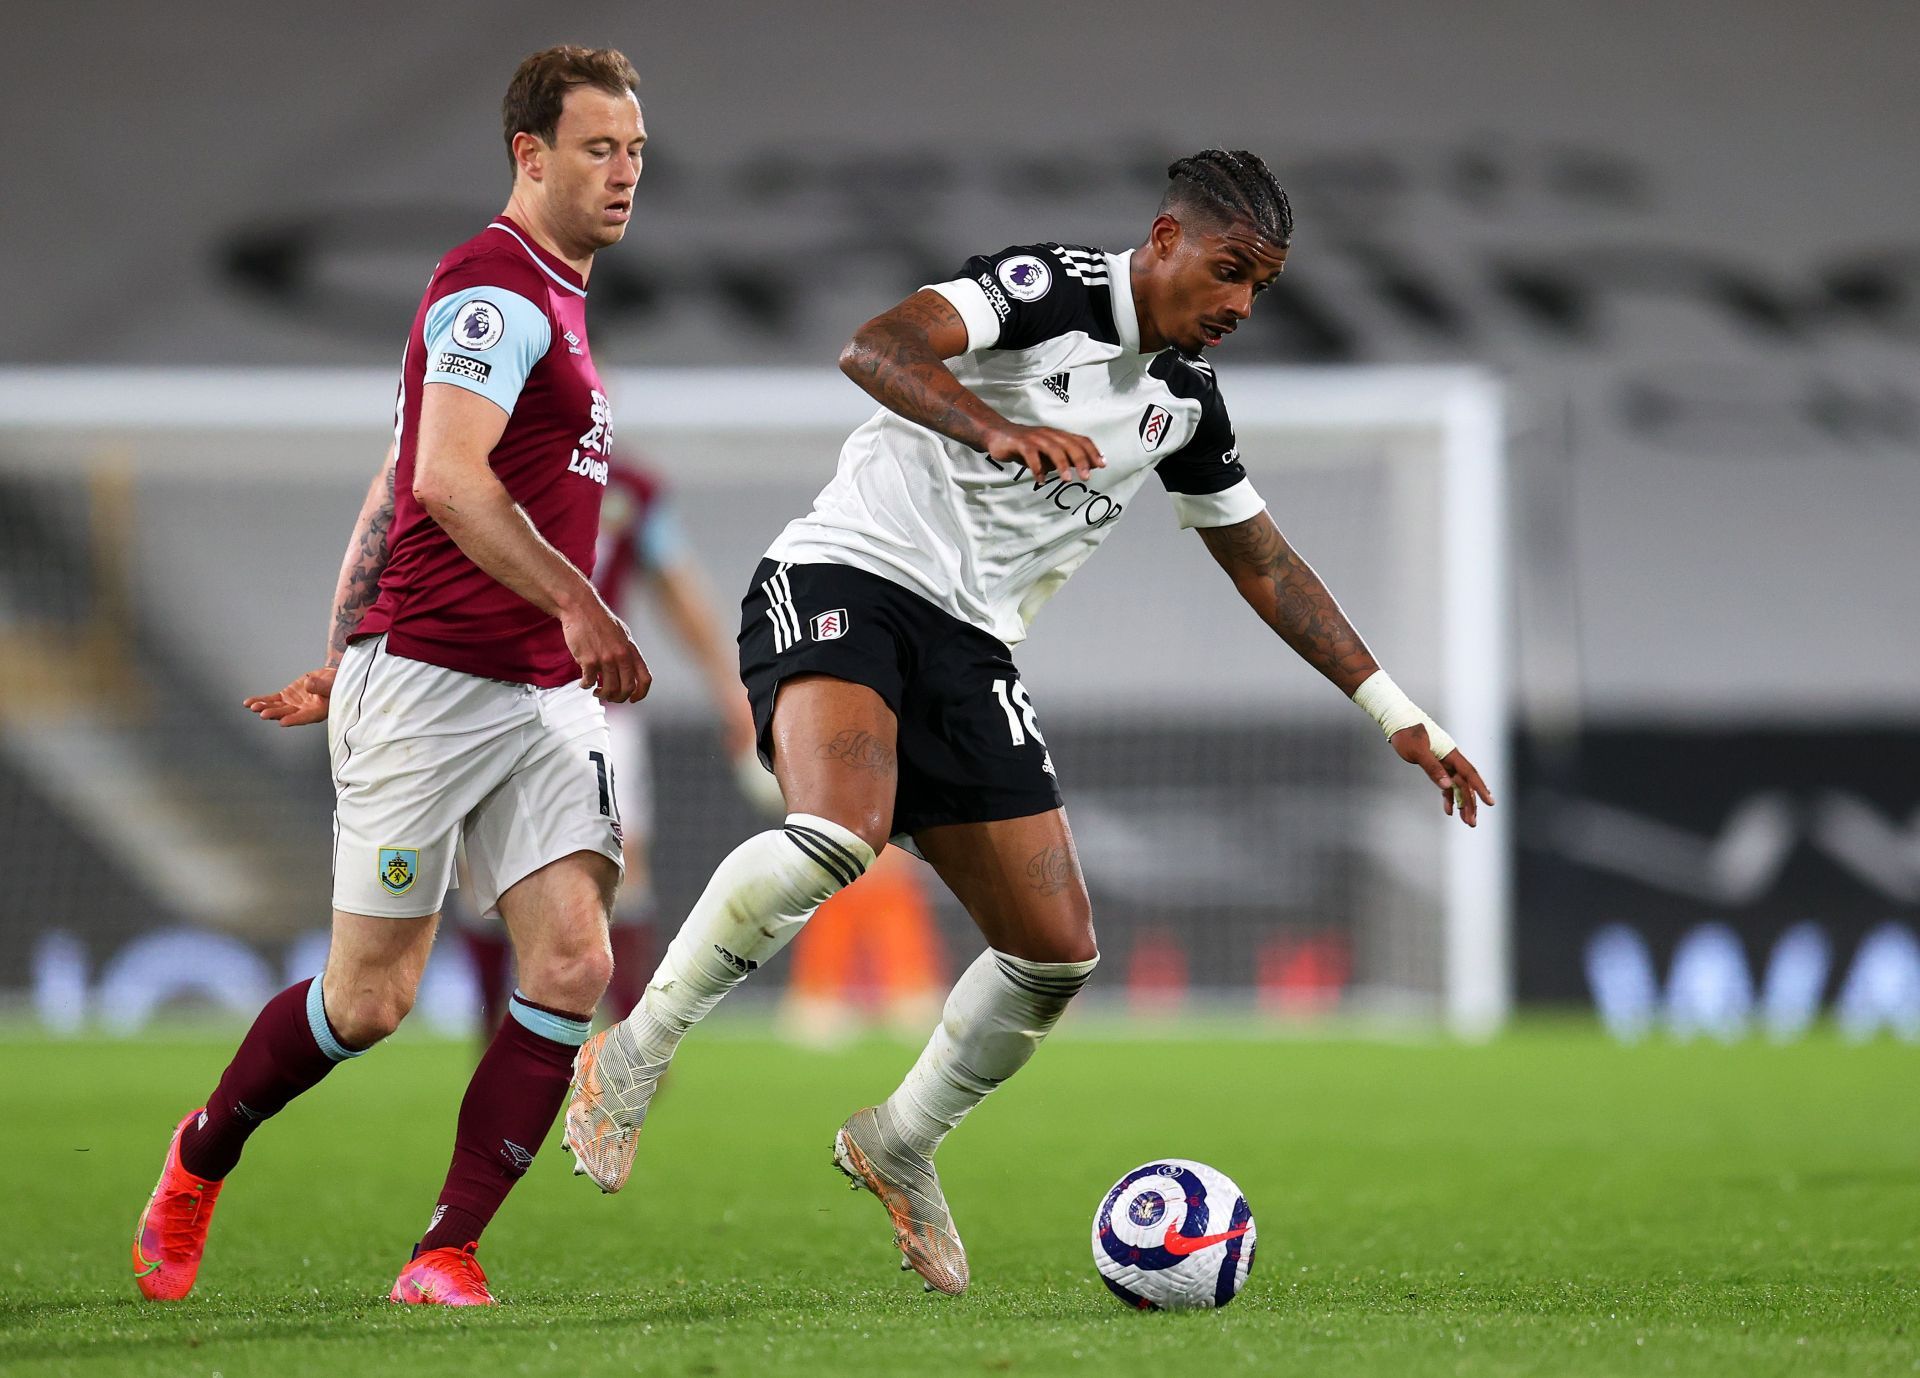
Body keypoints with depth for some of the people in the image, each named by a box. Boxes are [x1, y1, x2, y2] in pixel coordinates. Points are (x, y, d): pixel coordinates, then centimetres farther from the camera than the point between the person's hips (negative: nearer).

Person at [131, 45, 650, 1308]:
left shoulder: (553, 301, 19)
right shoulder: (496, 289, -12)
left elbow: (391, 487, 24)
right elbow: (449, 480, -26)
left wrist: (345, 659, 26)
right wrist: (578, 603, -32)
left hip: (544, 697, 9)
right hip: (430, 681, -9)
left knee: (573, 965, -8)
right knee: (370, 1000, -2)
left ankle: (446, 1255, -3)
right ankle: (199, 1162, 25)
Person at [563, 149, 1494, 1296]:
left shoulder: (1187, 397, 13)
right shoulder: (1050, 289, -9)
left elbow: (1268, 566, 25)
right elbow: (873, 350, -25)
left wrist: (1397, 713, 22)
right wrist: (1000, 430, -42)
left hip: (969, 644, 7)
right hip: (841, 581, -7)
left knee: (1058, 954, -1)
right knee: (840, 834, -35)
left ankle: (898, 1145, 25)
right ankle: (631, 1060, -19)